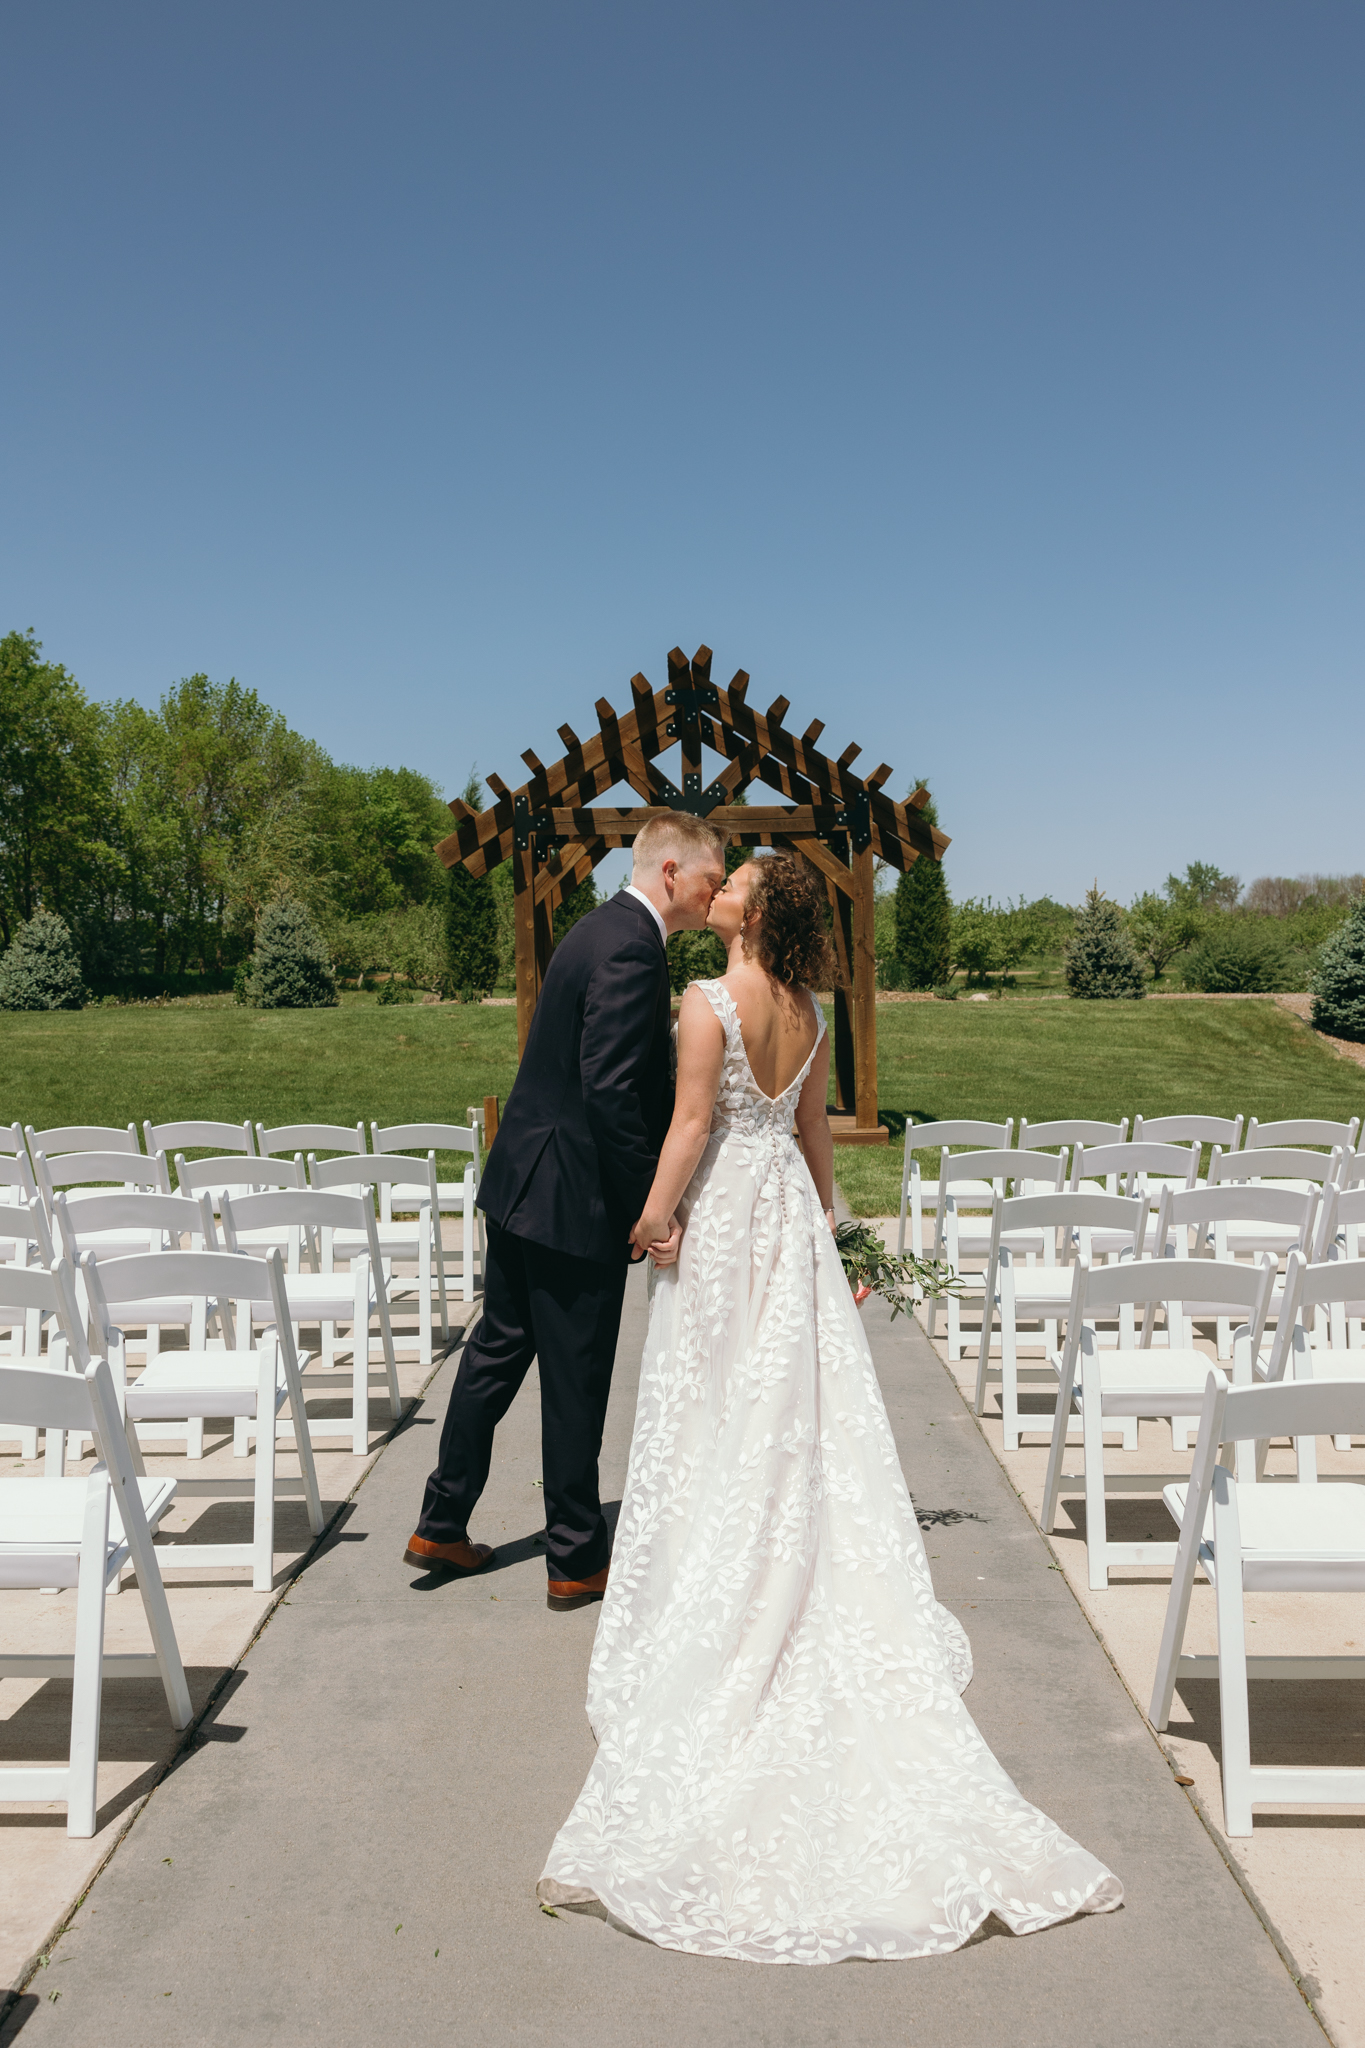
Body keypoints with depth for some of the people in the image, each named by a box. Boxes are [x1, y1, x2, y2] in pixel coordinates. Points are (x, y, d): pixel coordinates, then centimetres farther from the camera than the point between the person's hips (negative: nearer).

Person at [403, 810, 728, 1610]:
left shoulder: (601, 929, 12)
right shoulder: (632, 949, -19)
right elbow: (611, 1091, -26)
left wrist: (646, 1188, 16)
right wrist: (651, 1205, -20)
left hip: (521, 1183, 10)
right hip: (576, 1198, -10)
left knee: (497, 1350, 18)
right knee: (577, 1380, 4)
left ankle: (443, 1526, 30)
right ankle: (577, 1560, 19)